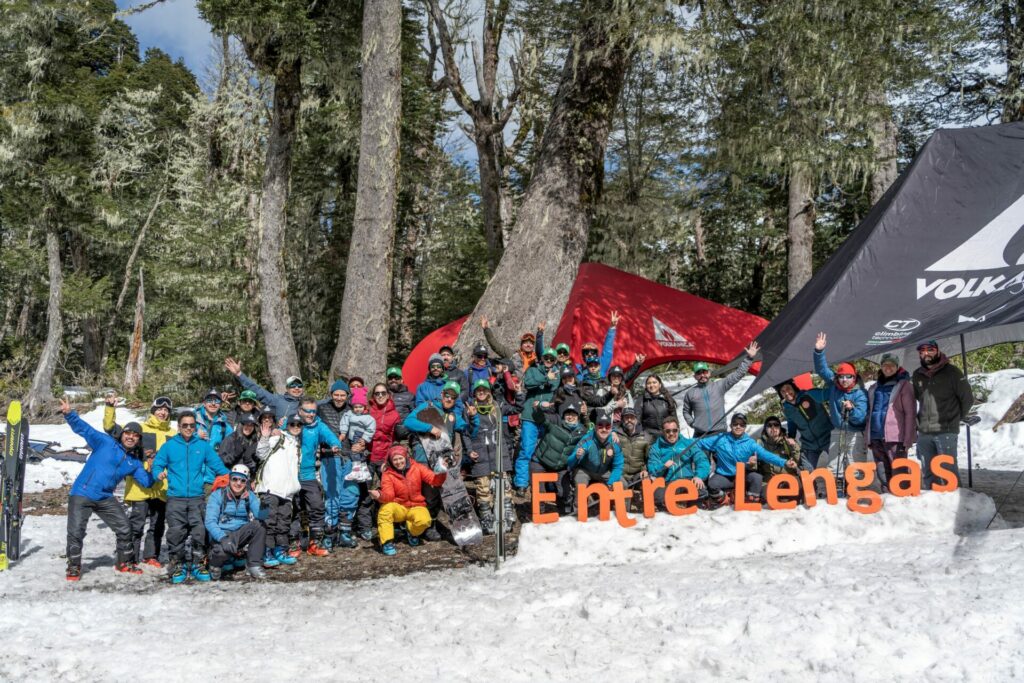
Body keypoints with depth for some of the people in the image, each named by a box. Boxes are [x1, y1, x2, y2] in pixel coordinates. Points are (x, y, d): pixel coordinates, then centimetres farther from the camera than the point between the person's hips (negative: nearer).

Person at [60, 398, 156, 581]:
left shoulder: (134, 462, 9)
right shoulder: (106, 443, -4)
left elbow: (146, 481, 9)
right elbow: (84, 429, -11)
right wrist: (69, 414, -27)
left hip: (106, 499, 5)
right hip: (81, 495, -5)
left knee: (124, 529, 7)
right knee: (76, 532, -8)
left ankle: (124, 563, 26)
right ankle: (74, 567, 11)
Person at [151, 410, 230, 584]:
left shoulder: (203, 445, 8)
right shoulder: (169, 446, 6)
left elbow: (217, 465, 9)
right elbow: (157, 464, 6)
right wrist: (159, 473, -15)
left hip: (197, 498, 1)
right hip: (175, 498, -1)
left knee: (200, 532, -2)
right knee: (176, 532, 0)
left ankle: (198, 565, 11)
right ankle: (178, 565, 13)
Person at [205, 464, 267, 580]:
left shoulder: (250, 496, 7)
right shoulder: (217, 495, -4)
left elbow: (260, 515, -10)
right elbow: (210, 522, -15)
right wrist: (223, 538, -30)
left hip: (241, 535, 4)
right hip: (221, 535, -4)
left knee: (259, 525, -25)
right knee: (224, 551, -37)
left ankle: (254, 565, -18)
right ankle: (215, 563, 1)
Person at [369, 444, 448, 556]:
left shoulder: (417, 468, -5)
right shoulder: (388, 474, -8)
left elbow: (434, 480, -11)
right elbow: (388, 495, -20)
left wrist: (441, 474, -33)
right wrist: (379, 496, -43)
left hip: (416, 507, 0)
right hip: (399, 508, 0)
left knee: (424, 520, -32)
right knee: (386, 508, -32)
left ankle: (412, 532, 6)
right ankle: (387, 542, -20)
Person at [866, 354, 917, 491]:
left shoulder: (904, 385, 1)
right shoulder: (875, 388, 18)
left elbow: (910, 414, -5)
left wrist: (906, 440, -12)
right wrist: (867, 436, 11)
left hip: (895, 438, -6)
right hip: (876, 438, 6)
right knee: (883, 475, 9)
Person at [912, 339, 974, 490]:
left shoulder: (951, 372, -4)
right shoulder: (917, 375, 10)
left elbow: (968, 398, 0)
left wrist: (956, 418, 6)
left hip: (946, 431, -5)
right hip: (923, 432, 5)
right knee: (927, 472, 10)